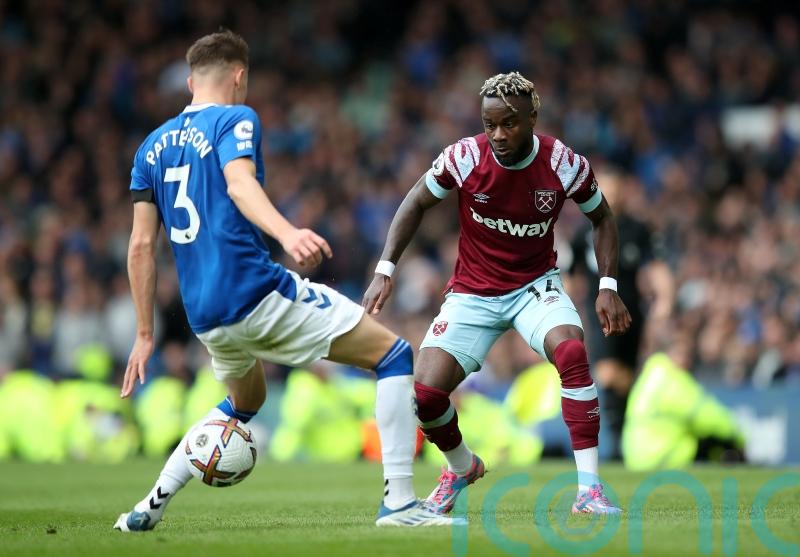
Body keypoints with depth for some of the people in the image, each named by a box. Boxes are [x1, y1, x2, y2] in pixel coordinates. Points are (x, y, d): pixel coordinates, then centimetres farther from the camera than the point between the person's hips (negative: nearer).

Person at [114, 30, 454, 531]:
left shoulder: (153, 146, 16)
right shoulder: (235, 120, -2)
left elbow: (142, 245, 13)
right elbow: (239, 183, -24)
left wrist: (145, 333, 16)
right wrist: (286, 233, -42)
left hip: (206, 317, 8)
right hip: (258, 293, -7)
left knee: (244, 403, 34)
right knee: (396, 357, 1)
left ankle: (151, 505, 23)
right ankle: (399, 502, -9)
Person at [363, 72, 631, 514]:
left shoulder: (564, 165, -17)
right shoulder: (465, 157, -18)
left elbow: (601, 218, 2)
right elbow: (416, 203, -1)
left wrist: (608, 286, -7)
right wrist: (384, 271, -9)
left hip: (535, 285, -1)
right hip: (473, 291, 1)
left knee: (571, 351, -32)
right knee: (425, 393, -12)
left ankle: (589, 488, -27)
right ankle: (461, 468, 23)